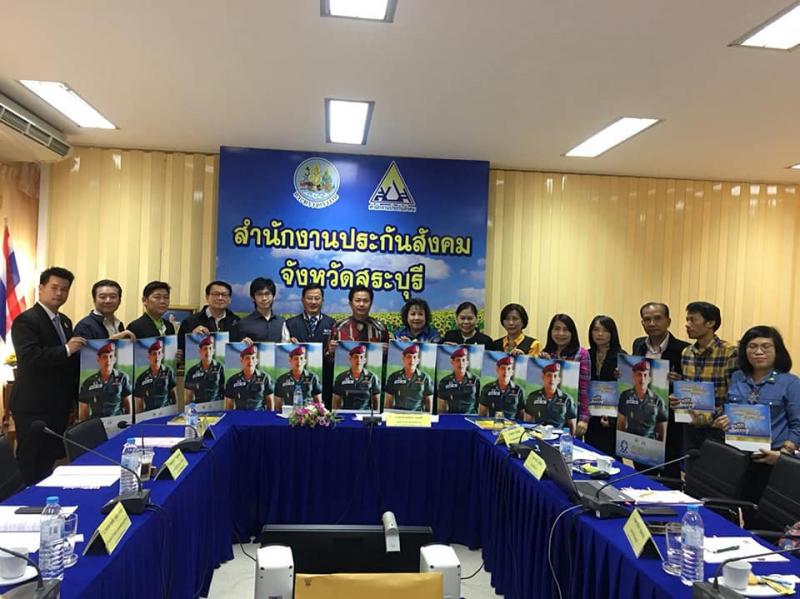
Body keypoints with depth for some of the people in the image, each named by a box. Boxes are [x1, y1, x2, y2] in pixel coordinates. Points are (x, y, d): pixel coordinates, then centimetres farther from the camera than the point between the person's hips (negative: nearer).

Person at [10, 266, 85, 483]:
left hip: (59, 405, 8)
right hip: (34, 407, -8)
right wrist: (66, 350, -26)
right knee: (31, 467, 1)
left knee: (49, 462, 15)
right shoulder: (25, 320, -12)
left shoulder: (65, 321, 13)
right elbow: (29, 358, -26)